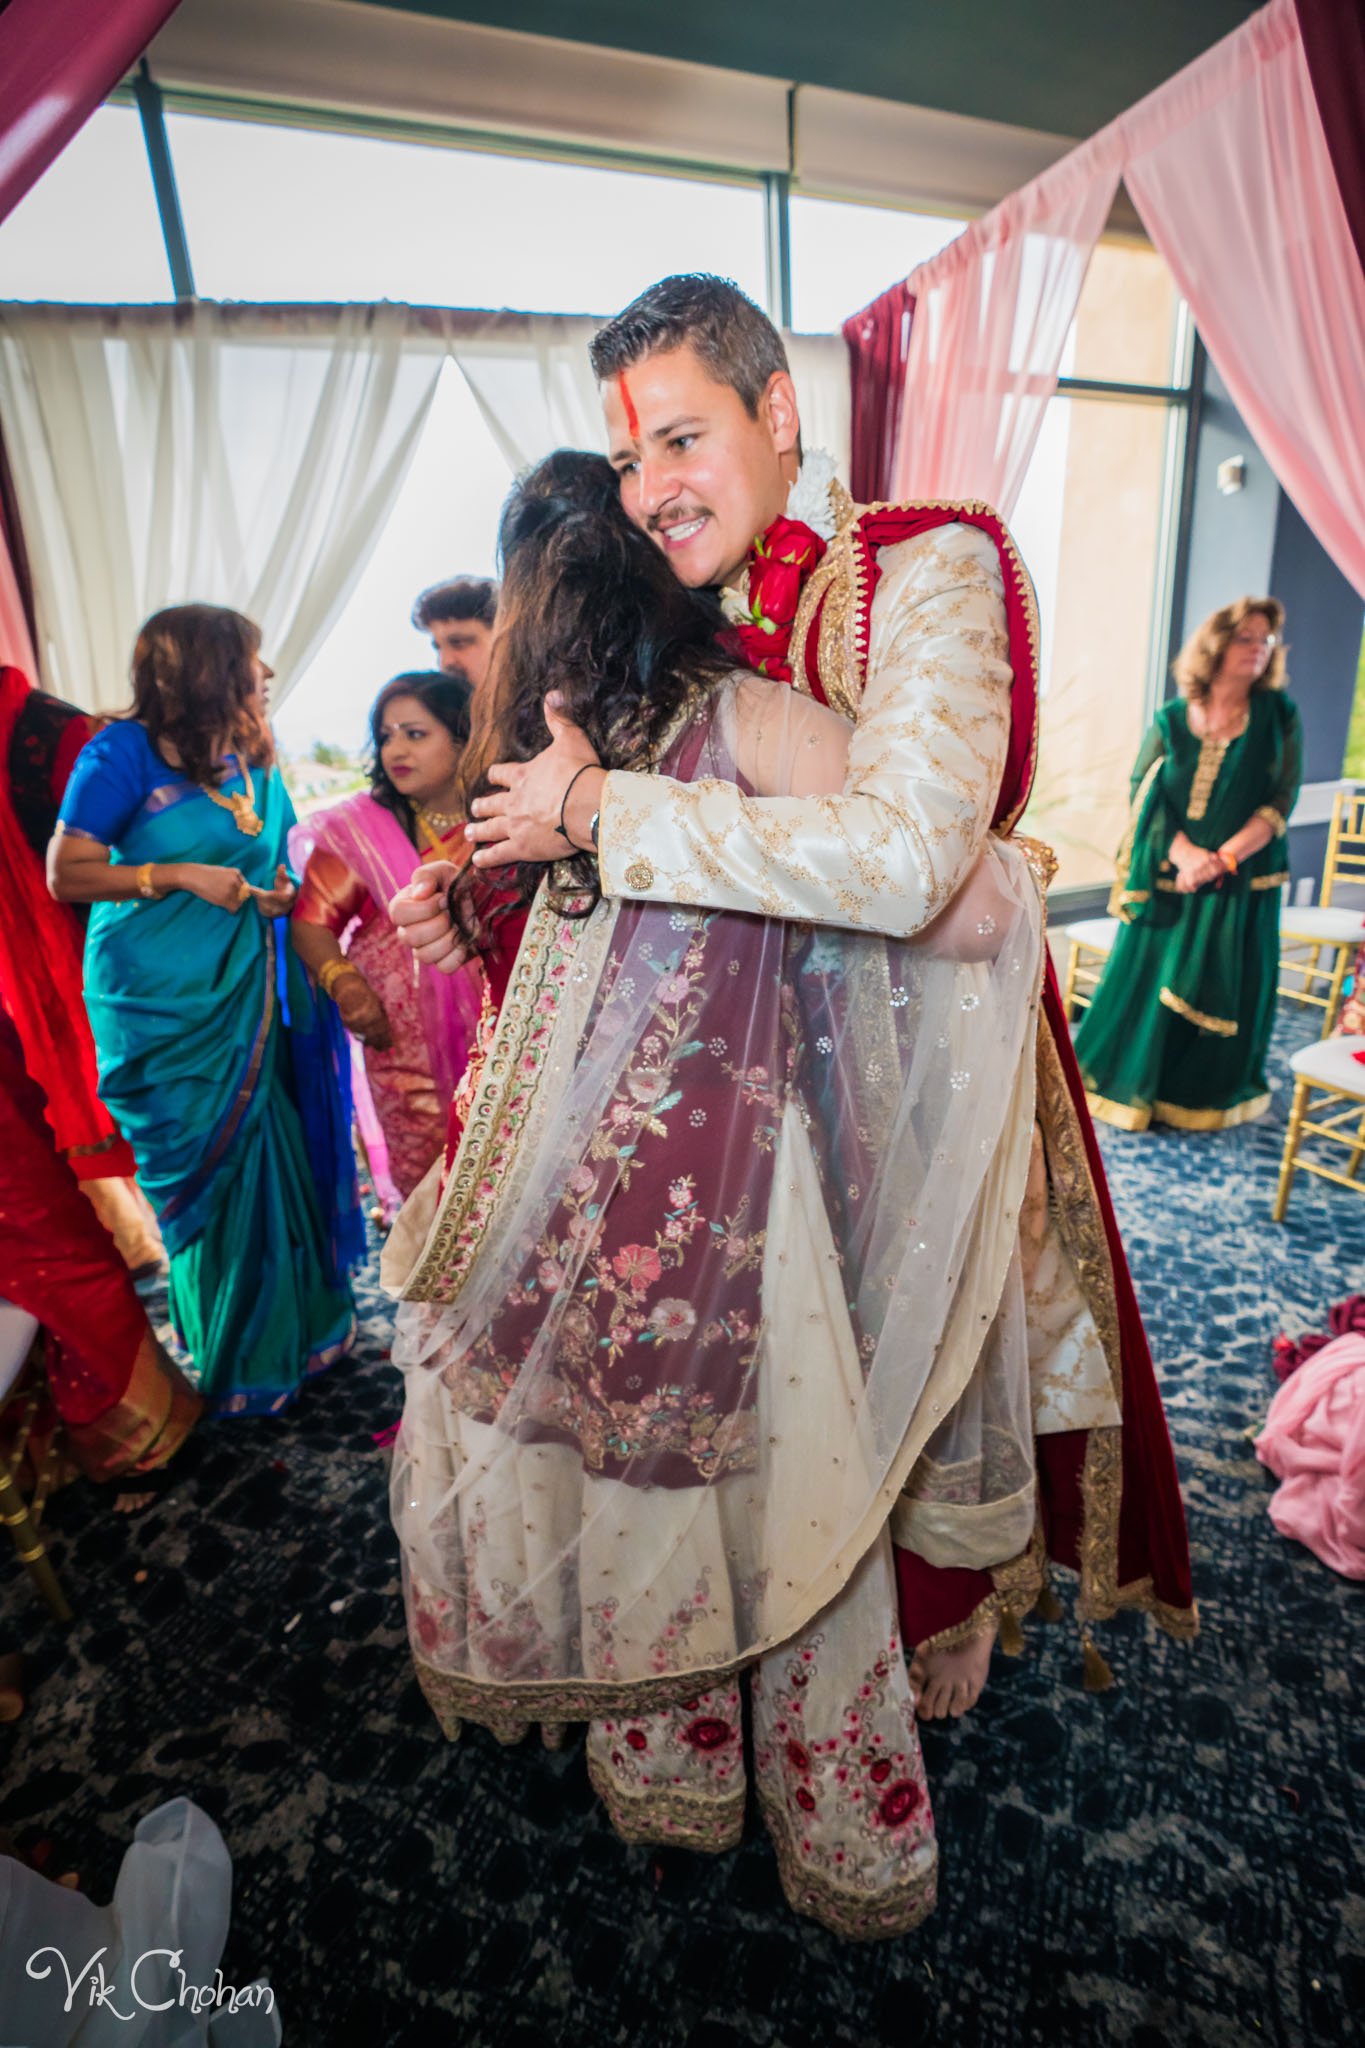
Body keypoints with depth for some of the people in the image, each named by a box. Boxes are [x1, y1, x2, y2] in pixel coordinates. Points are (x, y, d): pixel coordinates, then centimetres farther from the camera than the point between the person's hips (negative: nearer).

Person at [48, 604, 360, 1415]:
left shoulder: (252, 760, 11)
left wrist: (281, 889, 1)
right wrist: (179, 876, -17)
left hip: (251, 993, 5)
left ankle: (293, 1329, 27)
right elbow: (67, 874, -9)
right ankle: (238, 1358, 23)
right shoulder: (124, 754, -8)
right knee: (210, 1173, 3)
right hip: (165, 1004, -5)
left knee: (272, 1159, 7)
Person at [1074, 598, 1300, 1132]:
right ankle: (1130, 1085, 20)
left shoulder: (1278, 717, 3)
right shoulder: (1171, 718, 4)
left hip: (1241, 885, 0)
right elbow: (1143, 792, -4)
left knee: (1224, 990, 4)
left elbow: (1280, 802, -3)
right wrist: (1186, 854, -17)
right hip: (1168, 876, 0)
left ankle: (1204, 1097, 21)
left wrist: (1223, 859, -16)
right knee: (1144, 981, 3)